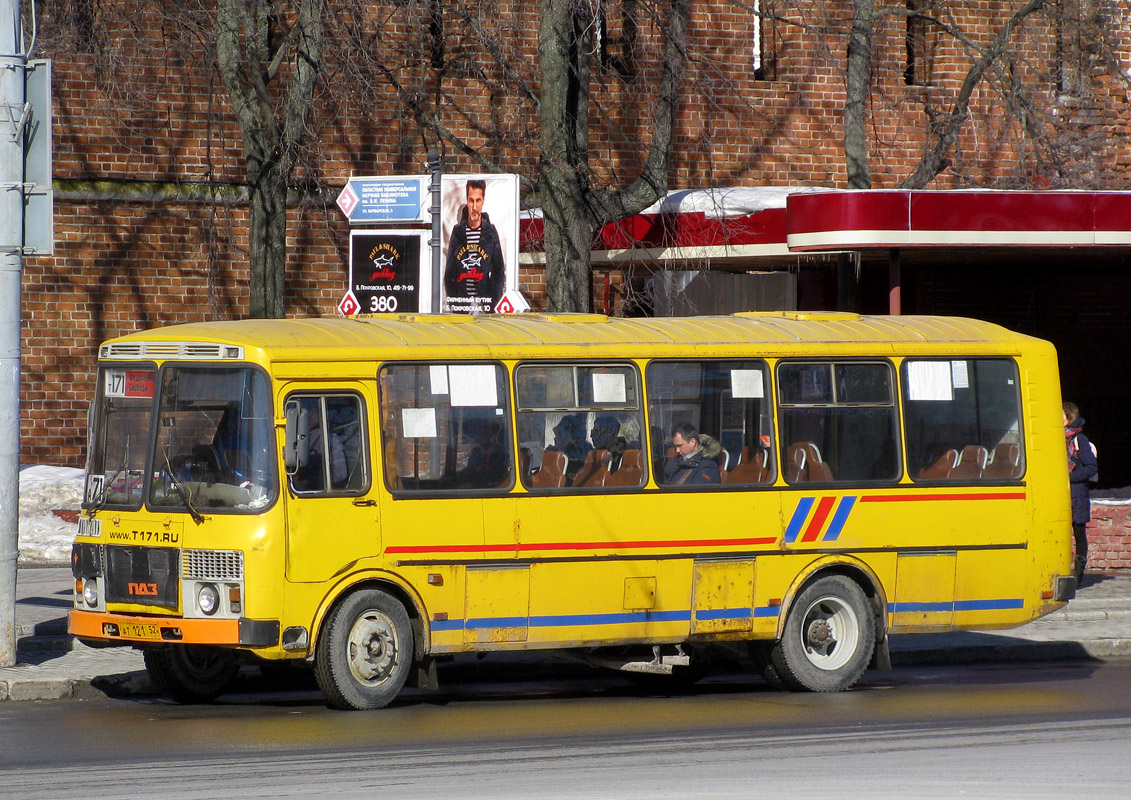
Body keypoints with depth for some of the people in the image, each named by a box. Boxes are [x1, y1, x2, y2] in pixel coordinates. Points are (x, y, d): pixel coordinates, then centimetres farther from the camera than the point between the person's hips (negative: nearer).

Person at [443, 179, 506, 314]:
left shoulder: (491, 233, 6)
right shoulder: (457, 232, 8)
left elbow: (499, 272, 8)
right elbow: (448, 273, 10)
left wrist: (494, 303, -4)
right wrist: (451, 303, 0)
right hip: (460, 307, 1)